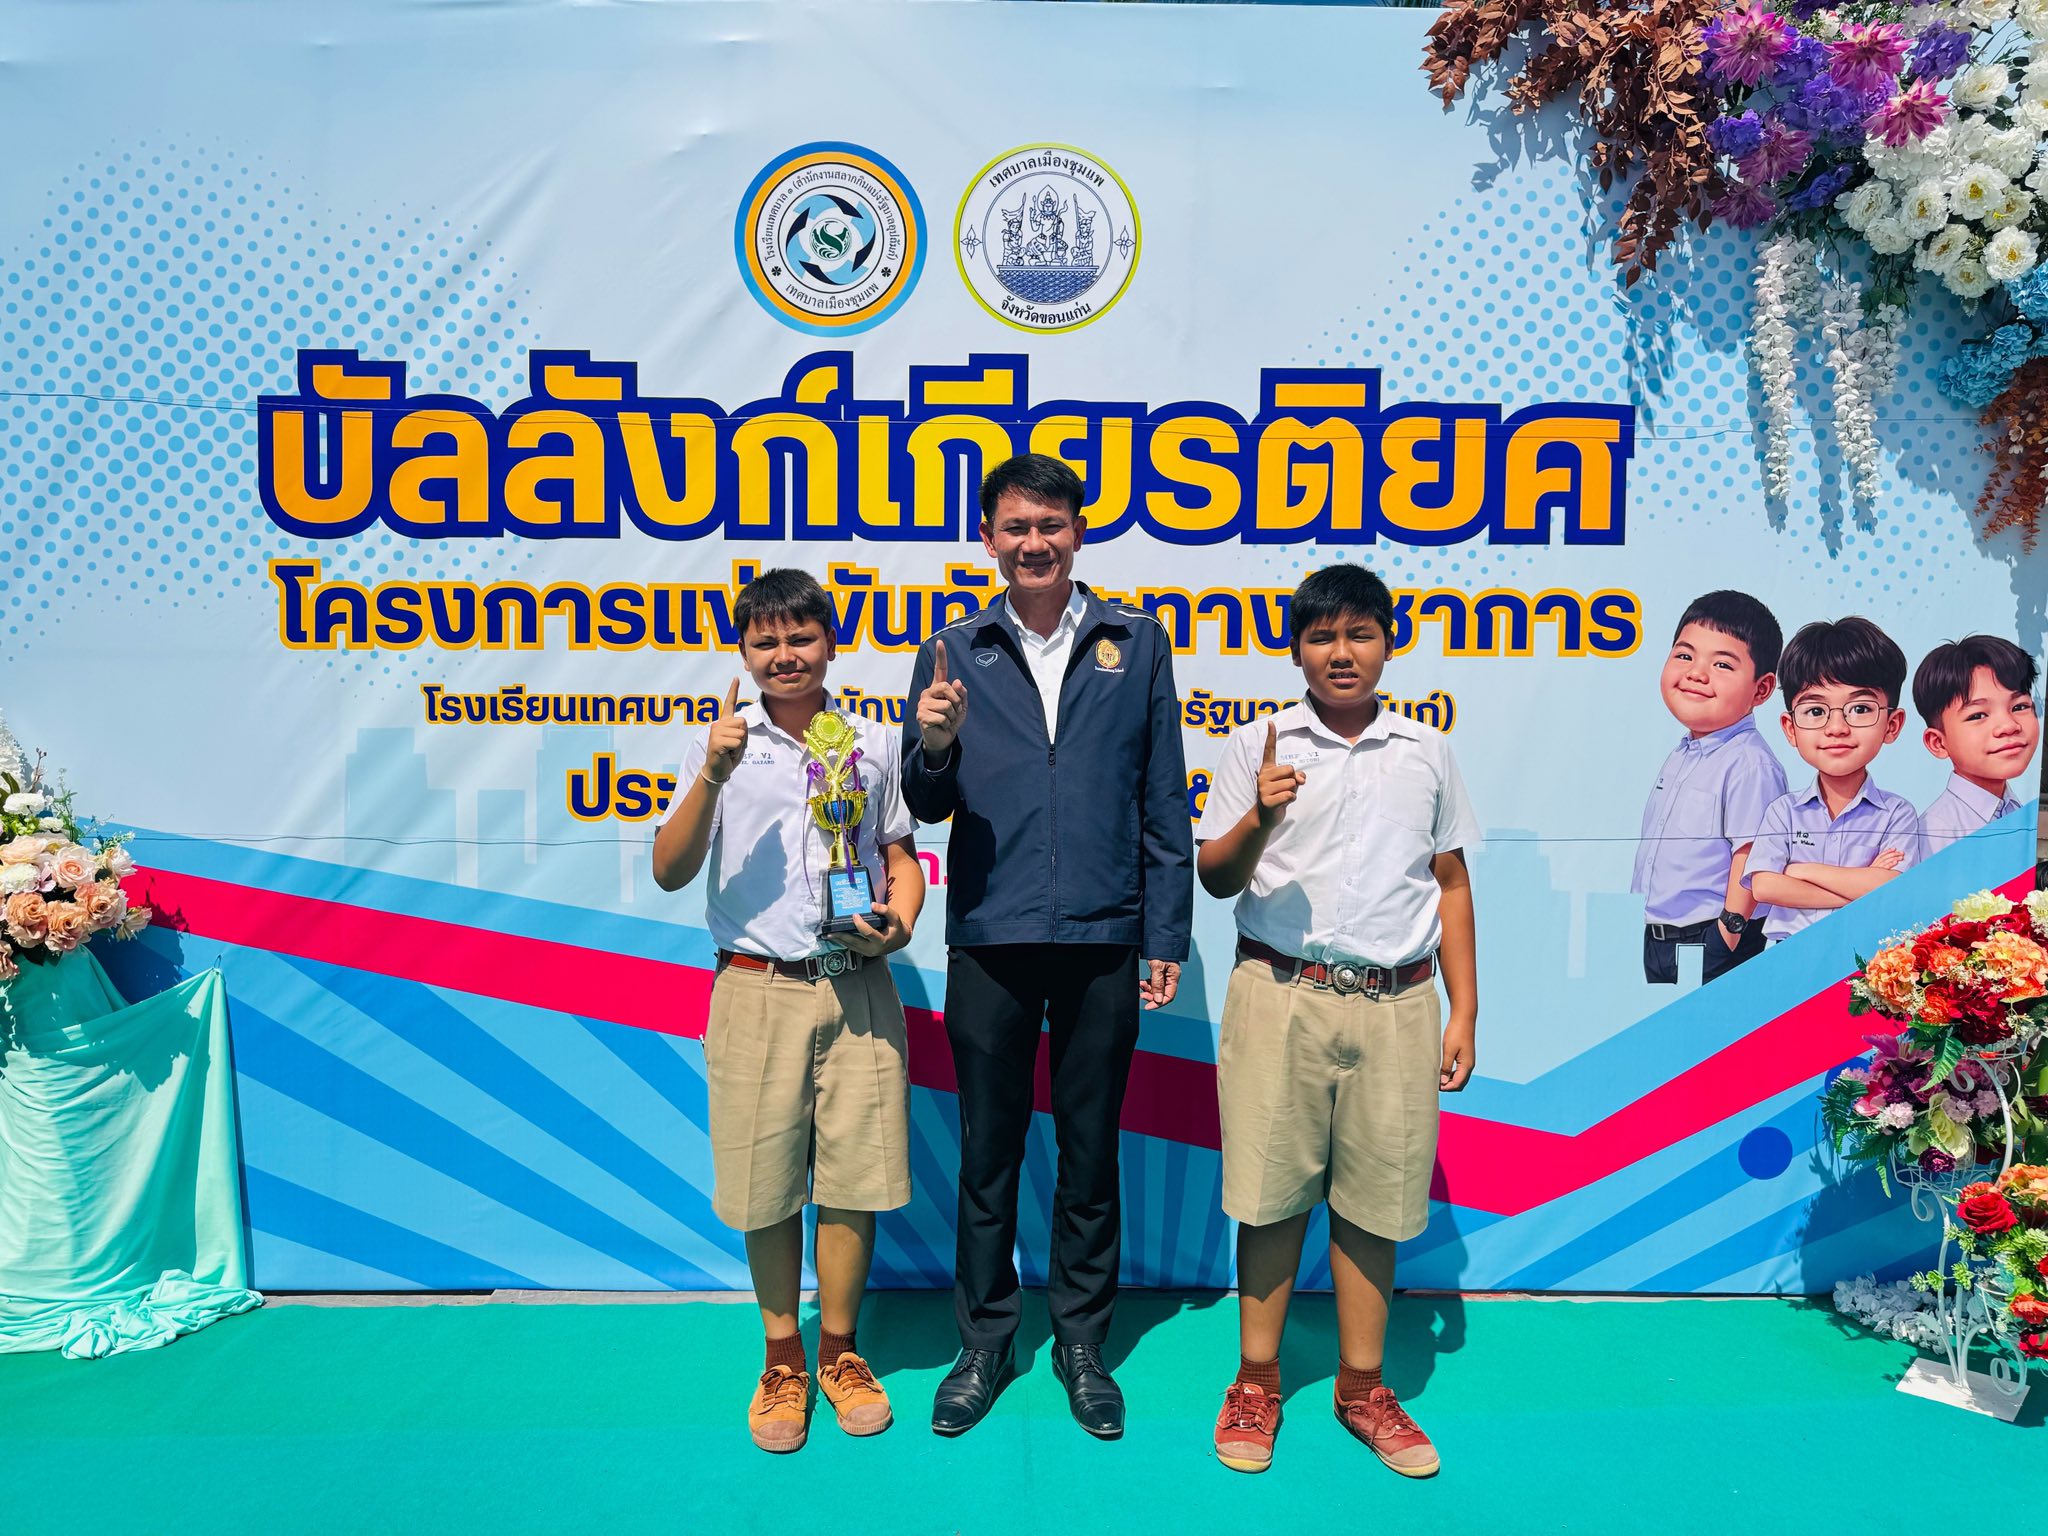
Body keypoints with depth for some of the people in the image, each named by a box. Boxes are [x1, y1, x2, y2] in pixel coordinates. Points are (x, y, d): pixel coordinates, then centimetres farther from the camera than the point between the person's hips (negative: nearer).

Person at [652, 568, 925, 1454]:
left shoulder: (871, 743, 8)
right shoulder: (722, 744, 2)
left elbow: (901, 856, 15)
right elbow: (670, 873, -5)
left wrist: (899, 922, -5)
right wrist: (712, 775, -18)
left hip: (857, 988, 1)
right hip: (757, 990, -1)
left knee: (853, 1175, 6)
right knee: (766, 1185, 7)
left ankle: (840, 1352, 27)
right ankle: (782, 1362, 28)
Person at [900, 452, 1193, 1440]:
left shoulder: (1136, 644, 6)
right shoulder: (955, 653, 6)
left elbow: (1163, 802, 6)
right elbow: (927, 805, 6)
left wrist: (1166, 932, 2)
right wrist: (934, 745, -16)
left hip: (1103, 940, 0)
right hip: (989, 940, 0)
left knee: (1090, 1152, 11)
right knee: (988, 1150, 11)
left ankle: (1082, 1343, 29)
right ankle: (985, 1342, 29)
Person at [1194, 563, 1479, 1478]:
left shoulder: (1425, 752, 11)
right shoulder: (1260, 745, 4)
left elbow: (1452, 886, 14)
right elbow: (1214, 877, 2)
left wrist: (1465, 1013, 9)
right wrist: (1258, 818, -18)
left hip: (1397, 1003, 2)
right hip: (1281, 997, -2)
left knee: (1375, 1197, 8)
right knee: (1272, 1189, 4)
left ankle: (1362, 1386, 26)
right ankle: (1257, 1382, 22)